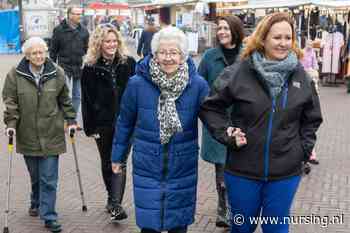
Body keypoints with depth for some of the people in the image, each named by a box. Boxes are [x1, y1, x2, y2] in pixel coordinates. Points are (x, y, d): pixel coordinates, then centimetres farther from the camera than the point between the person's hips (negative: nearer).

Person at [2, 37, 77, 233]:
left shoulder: (57, 73, 1)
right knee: (35, 176, 14)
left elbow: (65, 100, 10)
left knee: (49, 179, -2)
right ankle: (37, 203, 41)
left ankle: (49, 216, 7)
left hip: (51, 135, -1)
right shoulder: (15, 75, -3)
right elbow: (10, 101, 0)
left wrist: (71, 120, 6)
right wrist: (11, 123, -10)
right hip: (27, 135, 1)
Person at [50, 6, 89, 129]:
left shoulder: (83, 31, 5)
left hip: (79, 67, 4)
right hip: (64, 67, -3)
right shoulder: (59, 30, -5)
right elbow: (53, 49, 0)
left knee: (77, 95, 11)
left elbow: (87, 49, 10)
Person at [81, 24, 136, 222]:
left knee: (120, 161, -9)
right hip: (102, 123, 1)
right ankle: (113, 198, 33)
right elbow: (86, 100, 0)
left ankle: (116, 204, -10)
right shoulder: (90, 68, -1)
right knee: (107, 162, 15)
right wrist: (90, 127, -4)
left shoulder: (128, 63, 0)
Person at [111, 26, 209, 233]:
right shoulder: (137, 83, -9)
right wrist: (118, 156, 12)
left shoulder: (197, 84, -10)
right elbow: (125, 123, 3)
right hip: (147, 169, 0)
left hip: (182, 170, 1)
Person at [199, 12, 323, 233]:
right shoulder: (239, 72, -11)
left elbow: (312, 118, 14)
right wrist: (227, 134, -11)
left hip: (285, 173, 2)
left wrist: (305, 147, 3)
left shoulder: (300, 76, 0)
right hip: (243, 170, -1)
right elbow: (209, 106, -2)